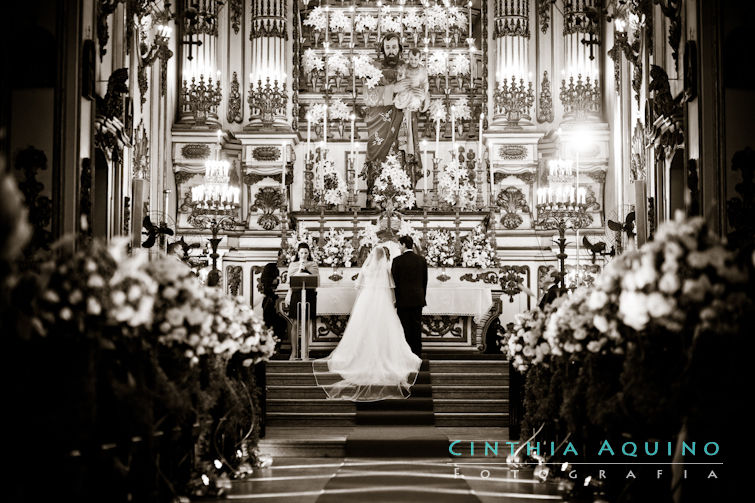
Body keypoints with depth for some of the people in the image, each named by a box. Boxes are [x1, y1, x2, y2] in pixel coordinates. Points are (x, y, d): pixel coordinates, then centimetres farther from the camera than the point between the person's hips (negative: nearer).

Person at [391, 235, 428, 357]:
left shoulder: (397, 260, -8)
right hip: (418, 299, 4)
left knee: (405, 327, 1)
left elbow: (394, 281, -5)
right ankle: (417, 352, 12)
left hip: (403, 299, -4)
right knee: (417, 326, 8)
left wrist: (395, 300, 3)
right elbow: (425, 281, 8)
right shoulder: (422, 260, 4)